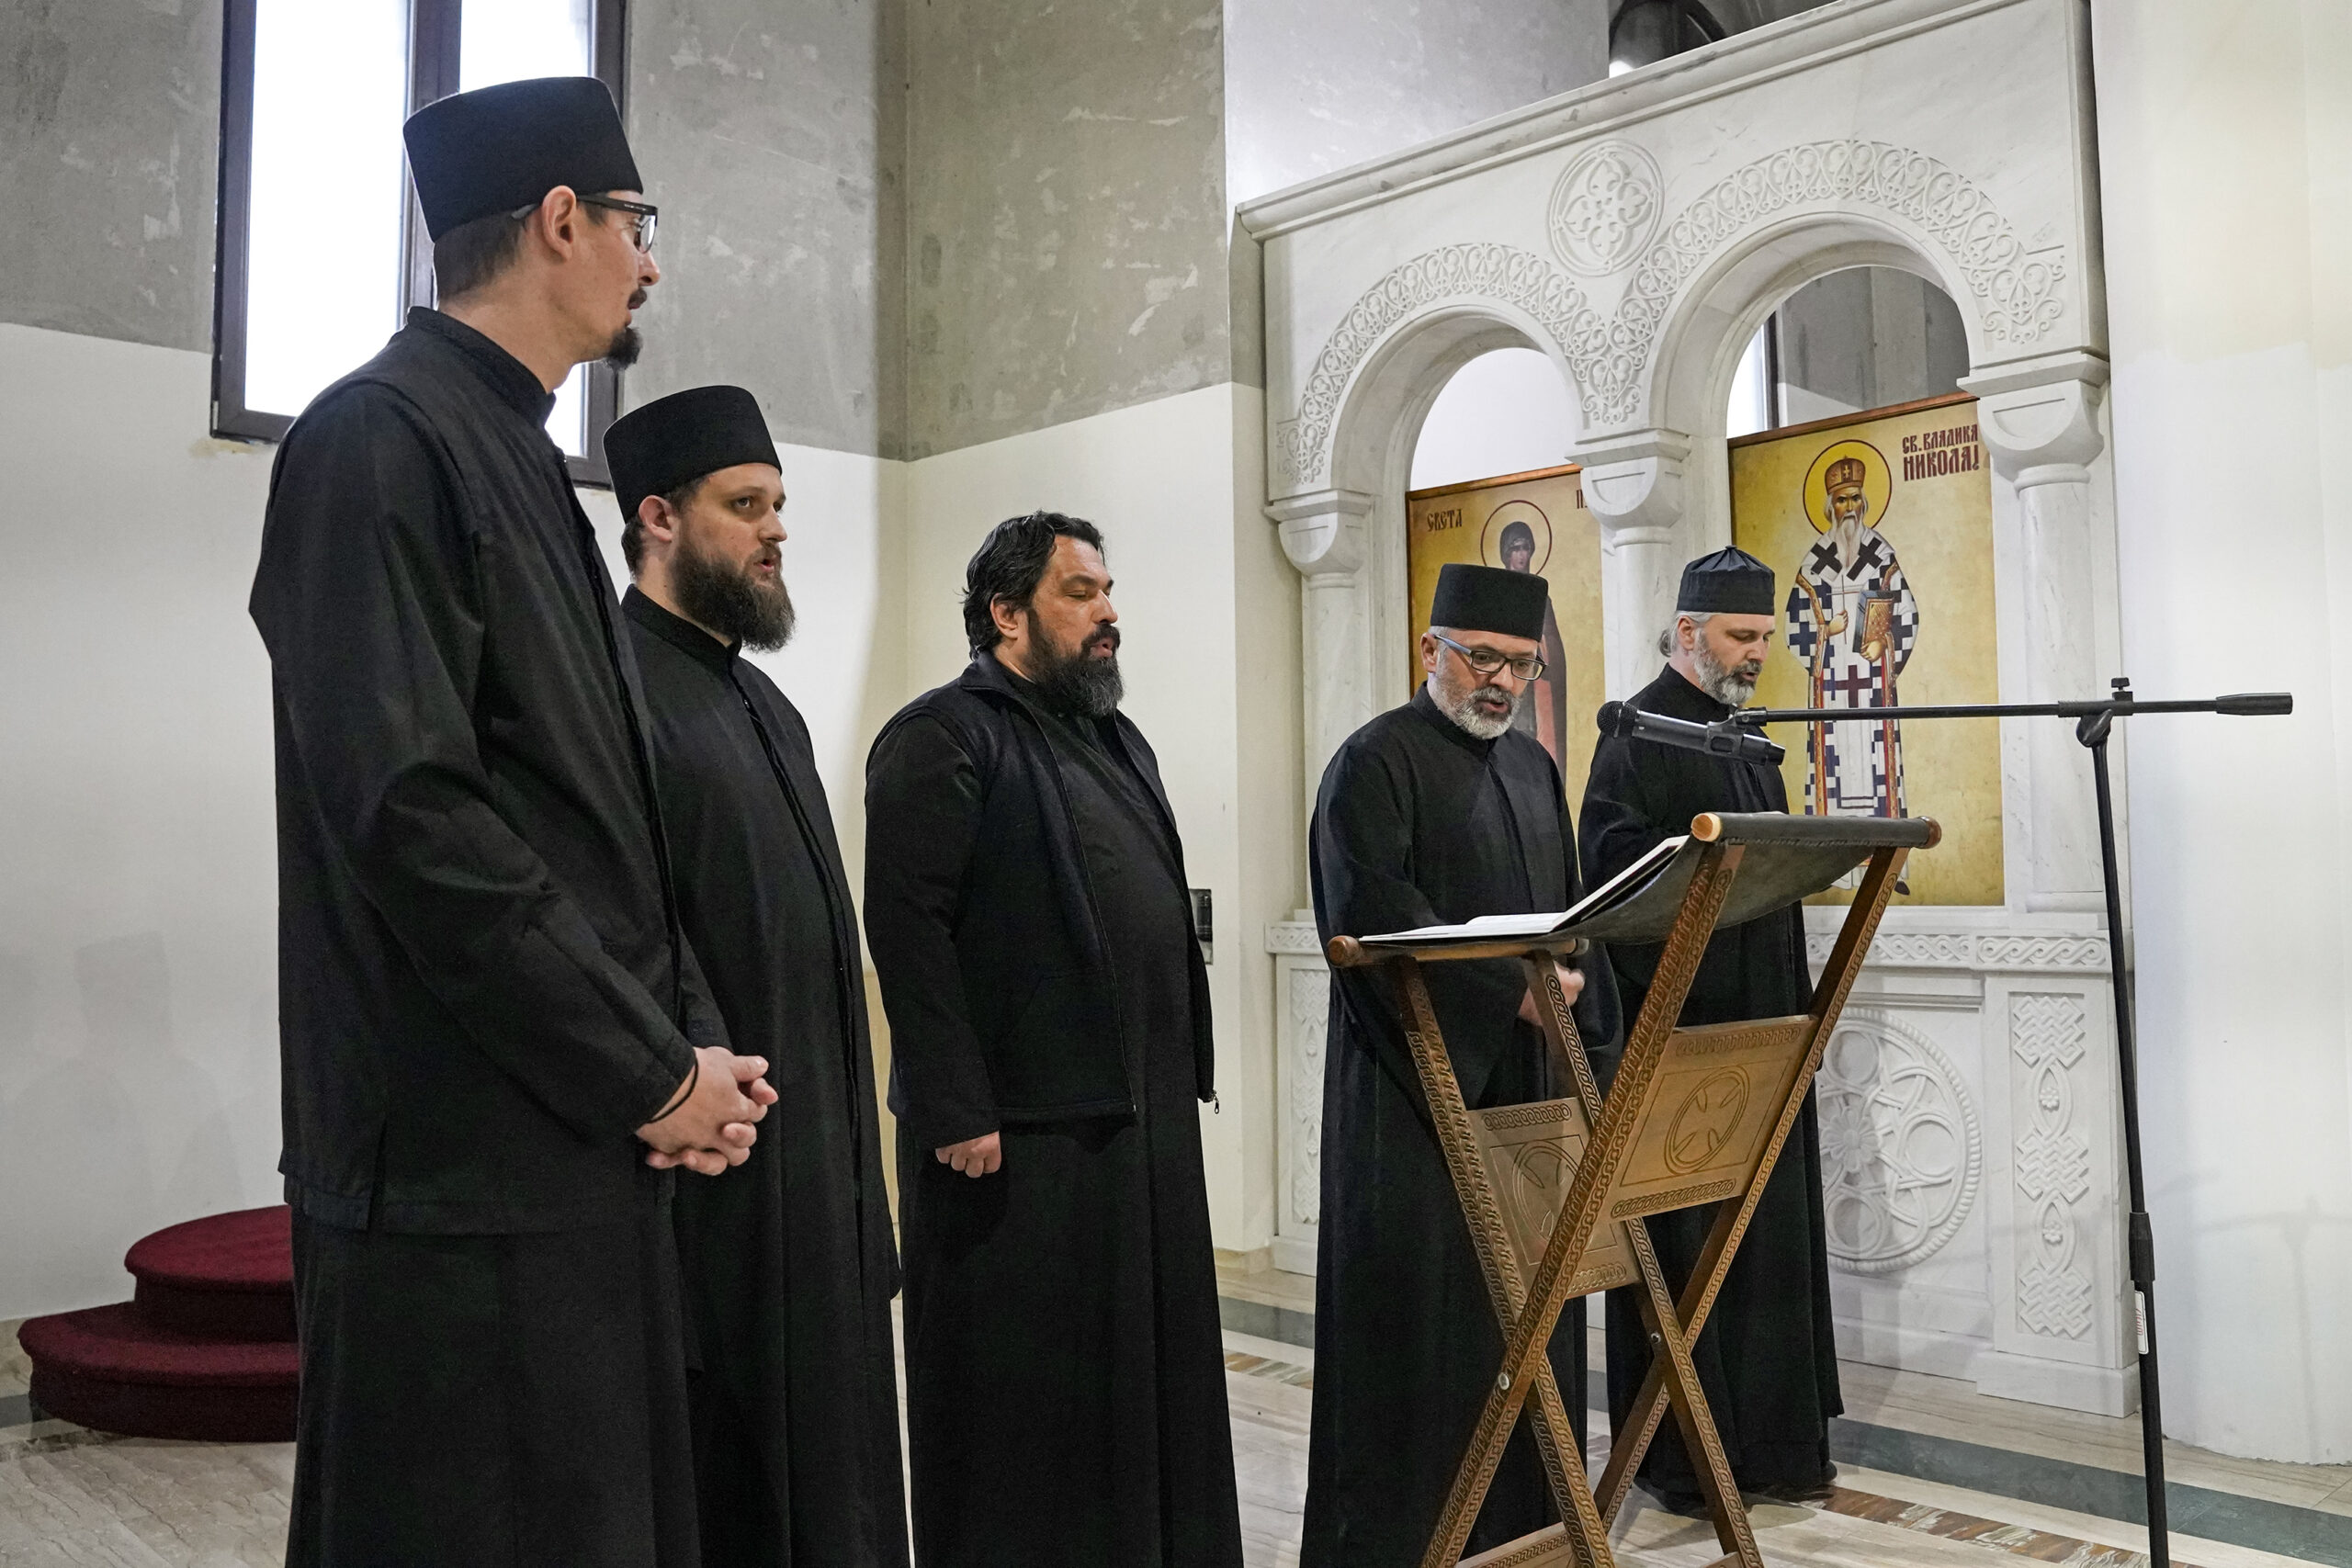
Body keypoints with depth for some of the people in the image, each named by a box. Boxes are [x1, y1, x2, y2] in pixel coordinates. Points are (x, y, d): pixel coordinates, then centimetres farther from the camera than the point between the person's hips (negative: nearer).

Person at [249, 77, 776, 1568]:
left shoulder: (525, 459, 15)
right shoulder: (382, 437, -11)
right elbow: (407, 812, -21)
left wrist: (696, 1047, 3)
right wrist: (654, 1071, -14)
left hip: (599, 1155, 9)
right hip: (465, 1170, -9)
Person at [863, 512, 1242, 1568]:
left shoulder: (1117, 739, 18)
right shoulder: (942, 737, -8)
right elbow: (906, 927, -17)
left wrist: (1187, 1072, 15)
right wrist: (957, 1115, -20)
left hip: (1146, 1123, 8)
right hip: (1019, 1135, -8)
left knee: (1150, 1379, 17)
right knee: (1026, 1392, 4)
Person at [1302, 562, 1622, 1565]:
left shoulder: (1534, 767, 17)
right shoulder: (1376, 760, -7)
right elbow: (1375, 913, -18)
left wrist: (1581, 1017, 8)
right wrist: (1508, 993, -20)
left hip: (1527, 1078, 7)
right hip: (1421, 1082, -7)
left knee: (1526, 1293, 10)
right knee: (1425, 1299, -2)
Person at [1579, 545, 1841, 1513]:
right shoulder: (1640, 730, -8)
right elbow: (1616, 863, -18)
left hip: (1759, 1025, 9)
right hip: (1674, 1026, -9)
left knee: (1770, 1237, 12)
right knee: (1683, 1243, -1)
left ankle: (1771, 1439, 23)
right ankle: (1681, 1457, 9)